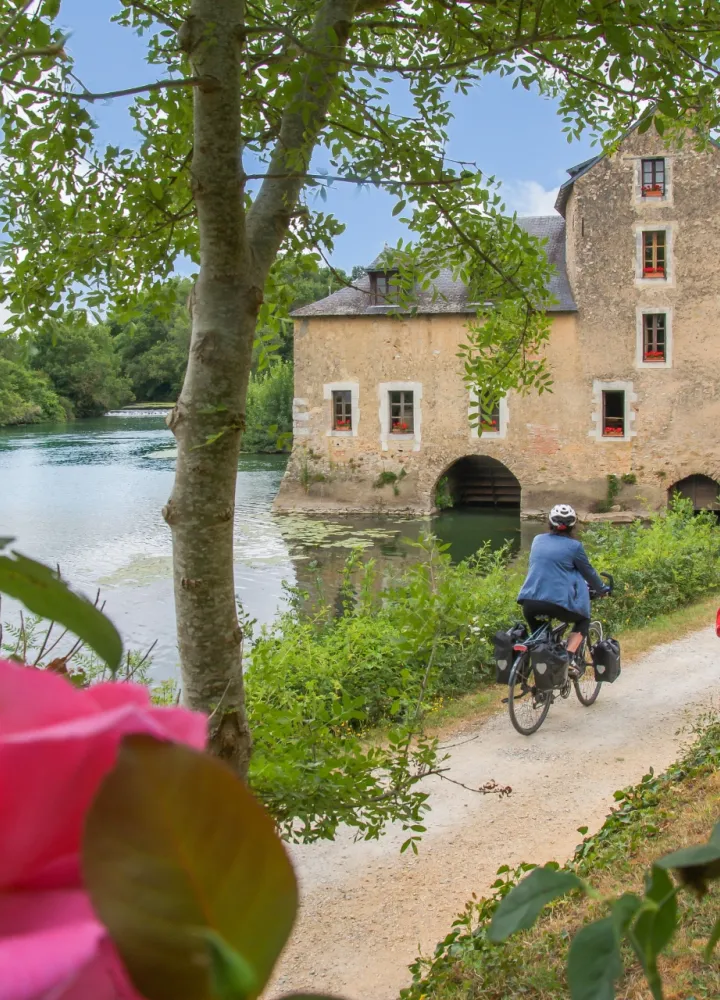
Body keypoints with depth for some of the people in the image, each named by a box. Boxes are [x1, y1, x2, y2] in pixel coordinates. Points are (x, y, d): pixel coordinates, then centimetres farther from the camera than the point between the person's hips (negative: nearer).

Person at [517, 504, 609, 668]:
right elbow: (588, 573, 11)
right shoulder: (574, 546, 1)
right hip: (557, 603, -4)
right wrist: (602, 589, 31)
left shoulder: (538, 540, 14)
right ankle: (569, 657, 3)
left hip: (529, 602, 4)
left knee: (537, 630, 34)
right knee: (583, 620, 22)